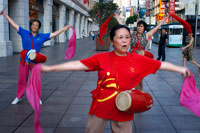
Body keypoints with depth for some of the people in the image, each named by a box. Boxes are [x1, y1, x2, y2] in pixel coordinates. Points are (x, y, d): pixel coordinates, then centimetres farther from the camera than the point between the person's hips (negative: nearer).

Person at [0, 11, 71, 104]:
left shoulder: (42, 36, 5)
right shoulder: (24, 33, 4)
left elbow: (54, 34, 7)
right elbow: (14, 24, 6)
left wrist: (65, 28, 6)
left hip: (35, 62, 0)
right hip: (24, 61, 0)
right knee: (21, 80, 6)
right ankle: (19, 97, 23)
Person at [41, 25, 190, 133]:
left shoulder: (138, 60, -4)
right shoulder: (102, 58, -9)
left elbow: (161, 64, 4)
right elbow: (77, 64, -13)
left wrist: (181, 69, 5)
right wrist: (50, 68, -16)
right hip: (100, 108, 0)